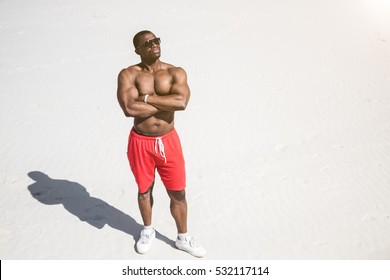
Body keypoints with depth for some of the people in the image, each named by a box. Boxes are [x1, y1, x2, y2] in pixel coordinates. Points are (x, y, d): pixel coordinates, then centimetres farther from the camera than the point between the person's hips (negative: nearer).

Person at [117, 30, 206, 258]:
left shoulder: (176, 73, -3)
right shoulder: (129, 74, -9)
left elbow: (181, 102, -21)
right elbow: (129, 108, -25)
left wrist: (146, 98, -19)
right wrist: (166, 103, -17)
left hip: (168, 141, 1)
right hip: (140, 142, -1)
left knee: (178, 193, 10)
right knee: (145, 190, 18)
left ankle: (183, 238, 31)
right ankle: (148, 231, 43)